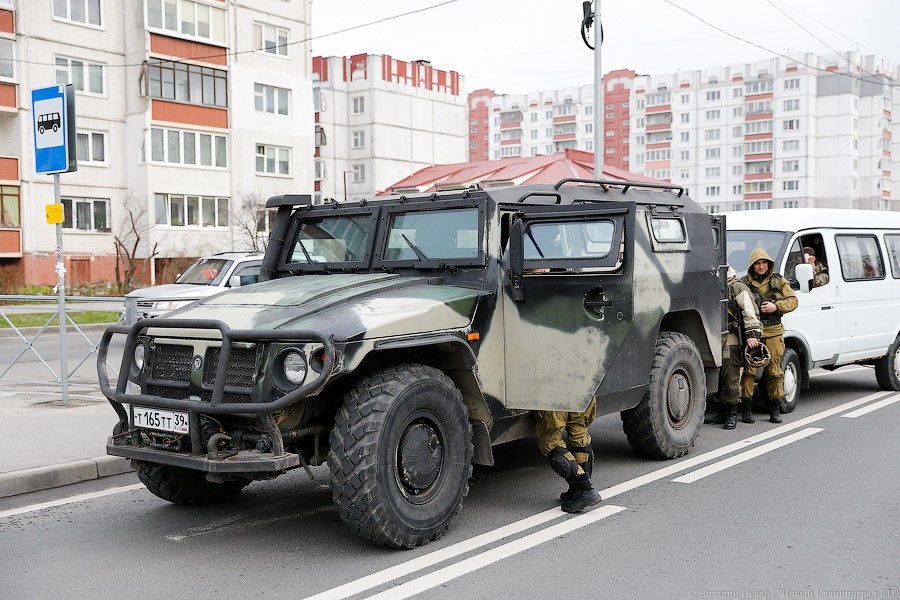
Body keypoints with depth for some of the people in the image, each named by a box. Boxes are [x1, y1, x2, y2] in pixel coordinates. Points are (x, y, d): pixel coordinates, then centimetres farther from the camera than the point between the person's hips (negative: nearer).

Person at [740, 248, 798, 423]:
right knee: (749, 369, -5)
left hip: (773, 332, 1)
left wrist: (776, 306, -11)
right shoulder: (744, 283, 6)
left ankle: (775, 409, 12)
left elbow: (793, 300, 8)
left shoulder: (779, 281, 11)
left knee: (774, 370, 3)